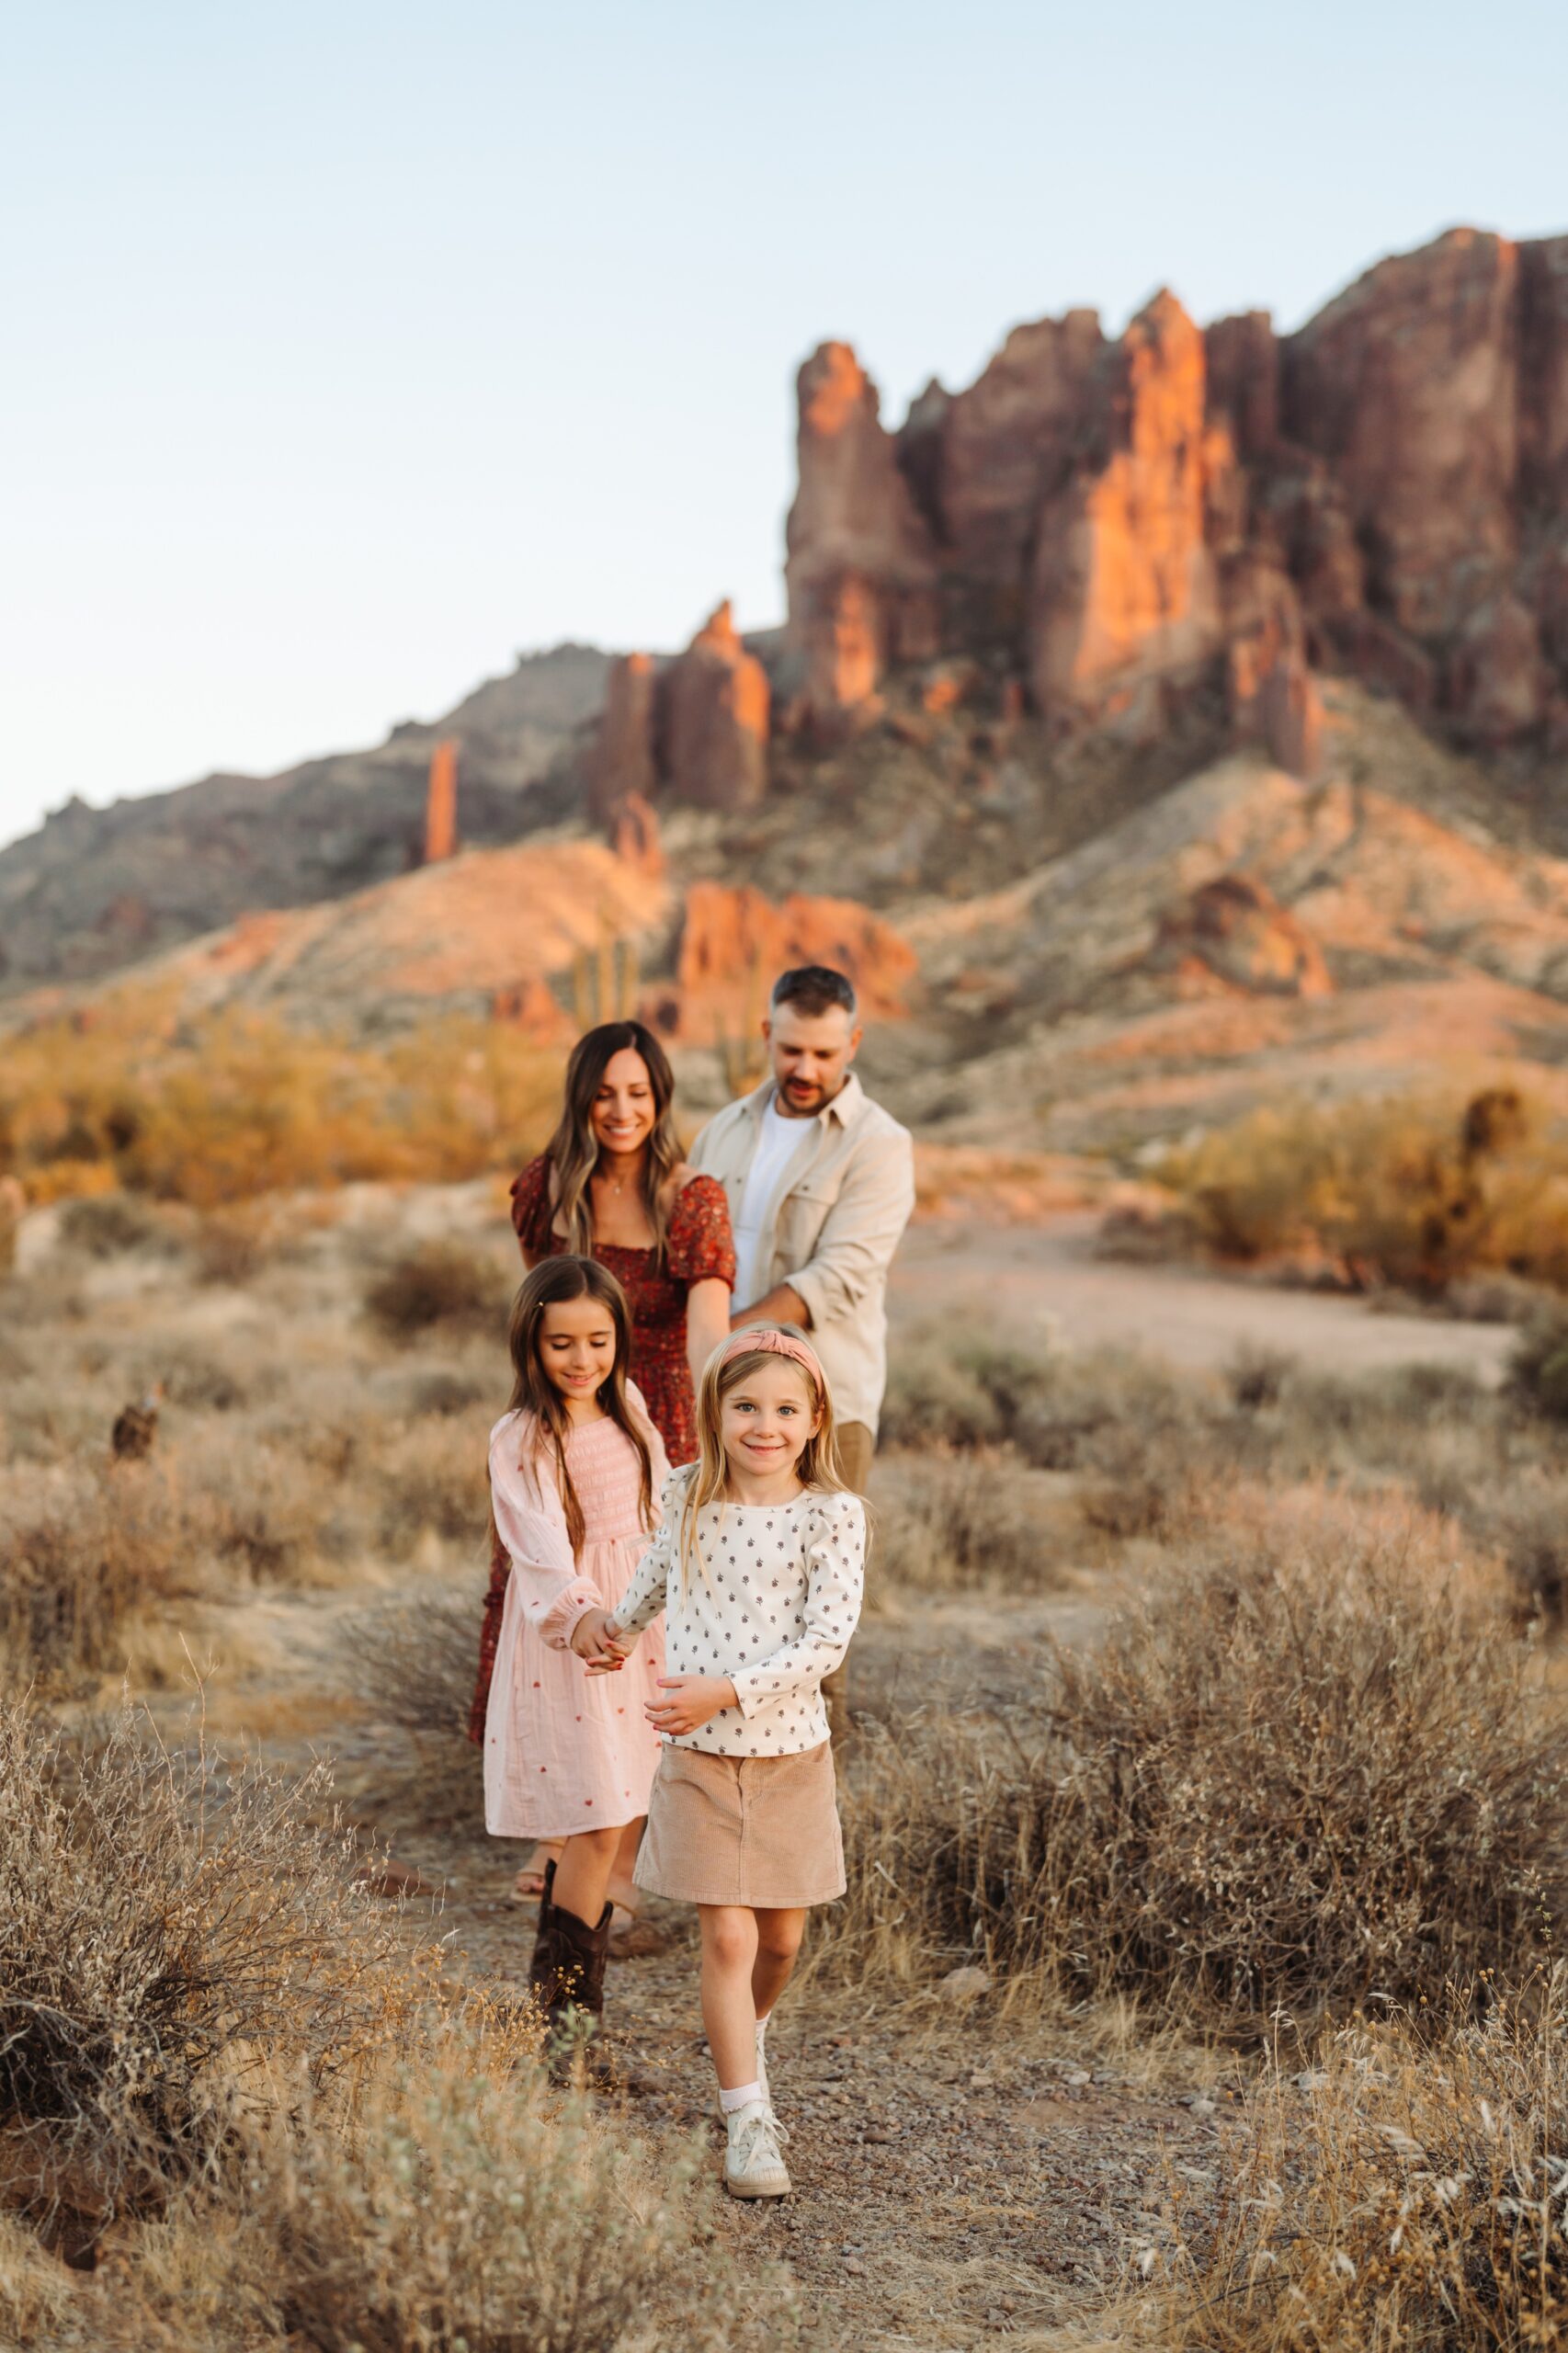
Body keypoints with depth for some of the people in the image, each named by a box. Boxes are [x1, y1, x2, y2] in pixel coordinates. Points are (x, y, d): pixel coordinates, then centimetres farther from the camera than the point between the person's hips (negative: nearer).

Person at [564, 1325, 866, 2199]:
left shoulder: (832, 1515, -11)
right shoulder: (692, 1495, 0)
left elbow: (826, 1641, -18)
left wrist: (726, 1690, -24)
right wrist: (612, 1621, 33)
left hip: (790, 1755, -1)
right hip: (699, 1756, 1)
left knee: (782, 1939, 12)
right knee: (728, 1937, -4)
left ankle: (746, 2042, 42)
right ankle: (750, 2123, 3)